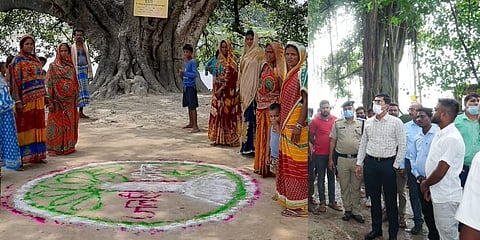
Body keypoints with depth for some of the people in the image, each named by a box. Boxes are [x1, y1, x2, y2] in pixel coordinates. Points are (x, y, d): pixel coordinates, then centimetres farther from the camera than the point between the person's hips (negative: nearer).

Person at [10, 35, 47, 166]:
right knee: (24, 127, -1)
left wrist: (44, 96, 14)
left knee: (37, 126, 10)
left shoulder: (36, 60, 14)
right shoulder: (18, 60, -5)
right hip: (25, 100, -6)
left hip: (38, 100, 6)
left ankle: (37, 154, 19)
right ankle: (23, 156, 6)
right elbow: (15, 81, -11)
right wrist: (18, 101, -18)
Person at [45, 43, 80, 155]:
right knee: (56, 123, -1)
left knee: (70, 123, 9)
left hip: (70, 101, 5)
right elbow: (49, 85, -7)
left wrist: (76, 100, 9)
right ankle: (54, 148, 6)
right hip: (57, 100, -4)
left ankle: (69, 145, 19)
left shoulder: (71, 66, 10)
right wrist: (50, 102, -14)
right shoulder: (53, 66, -3)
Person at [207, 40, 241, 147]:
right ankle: (218, 138, 12)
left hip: (228, 91, -7)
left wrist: (222, 89, -16)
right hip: (218, 90, 7)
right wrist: (215, 89, 10)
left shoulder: (232, 61, -6)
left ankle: (230, 138, 1)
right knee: (218, 113, 6)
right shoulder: (220, 60, 15)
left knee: (227, 113, -5)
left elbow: (231, 78, -14)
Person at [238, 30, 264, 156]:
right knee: (246, 115, 10)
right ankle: (246, 145, 17)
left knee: (250, 116, -8)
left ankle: (250, 145, -3)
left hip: (253, 89, -8)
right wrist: (239, 88, 16)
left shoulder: (259, 53, -6)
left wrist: (258, 90, -17)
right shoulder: (245, 53, 16)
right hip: (244, 89, 8)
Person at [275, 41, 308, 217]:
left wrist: (299, 125, -23)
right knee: (288, 162, 15)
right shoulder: (290, 74, 16)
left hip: (296, 125, -9)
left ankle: (299, 205, 6)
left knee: (296, 164, -3)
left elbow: (306, 100, -18)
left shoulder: (303, 73, -10)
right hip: (287, 125, 9)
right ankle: (290, 198, 27)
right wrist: (282, 122, 17)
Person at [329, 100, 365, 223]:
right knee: (344, 186, 8)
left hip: (357, 159, 0)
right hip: (342, 159, 1)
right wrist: (330, 159, 4)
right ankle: (347, 210, 20)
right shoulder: (337, 124, 5)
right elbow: (332, 141, 7)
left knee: (356, 187, 7)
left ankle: (356, 211, 17)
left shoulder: (361, 123, 4)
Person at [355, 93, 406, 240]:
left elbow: (402, 145, -5)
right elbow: (363, 143, 12)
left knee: (391, 200, 6)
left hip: (388, 163, -4)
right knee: (374, 198, 12)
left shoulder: (396, 122, -5)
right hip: (370, 162, 4)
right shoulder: (368, 122, 7)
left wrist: (395, 166, -7)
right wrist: (359, 163, 9)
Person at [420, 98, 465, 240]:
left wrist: (425, 184, -6)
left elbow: (440, 172, -23)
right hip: (438, 194, 9)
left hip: (446, 198, -9)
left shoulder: (451, 139, -23)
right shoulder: (441, 133, 8)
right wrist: (429, 186, 15)